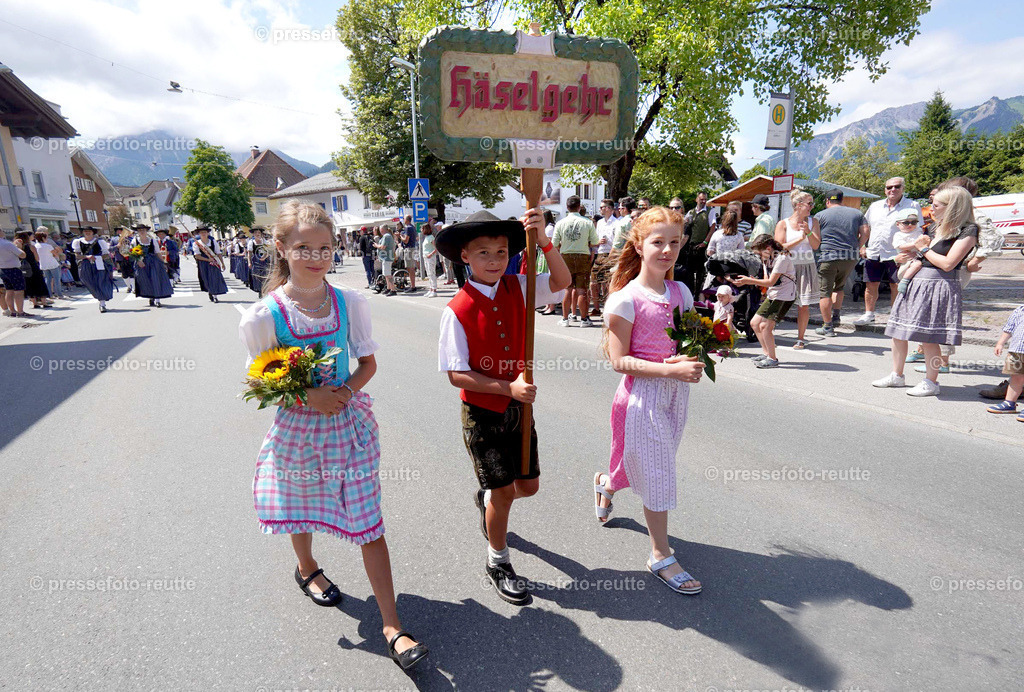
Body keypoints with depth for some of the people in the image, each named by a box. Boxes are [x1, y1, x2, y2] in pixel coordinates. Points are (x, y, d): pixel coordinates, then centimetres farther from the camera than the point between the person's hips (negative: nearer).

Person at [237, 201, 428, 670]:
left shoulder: (350, 303, -6)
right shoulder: (264, 316, -11)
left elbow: (368, 363, 2)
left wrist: (346, 390, -17)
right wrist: (307, 396, -19)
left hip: (349, 423, 0)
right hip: (298, 428, 0)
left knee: (369, 523, 0)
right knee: (301, 506, 23)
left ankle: (392, 627, 13)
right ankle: (307, 568, 59)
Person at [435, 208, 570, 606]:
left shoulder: (517, 289, -3)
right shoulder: (457, 311, -17)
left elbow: (562, 282, -15)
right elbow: (457, 375, -17)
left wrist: (543, 241, -29)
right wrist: (508, 387, -24)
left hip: (519, 407, 5)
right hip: (482, 412, -5)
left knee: (528, 486, 16)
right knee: (503, 491, 6)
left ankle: (486, 499, 52)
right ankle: (498, 563, 33)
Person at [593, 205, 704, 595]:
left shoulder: (681, 292, 5)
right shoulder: (626, 299, -14)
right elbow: (619, 361, -16)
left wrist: (693, 362, -7)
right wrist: (671, 370, -24)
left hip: (676, 391, 7)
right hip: (643, 393, -7)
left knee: (650, 467, 21)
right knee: (657, 473, 3)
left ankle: (606, 483, 53)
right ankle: (661, 556, 24)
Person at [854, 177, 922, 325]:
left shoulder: (912, 206, 0)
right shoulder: (875, 206, 12)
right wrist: (862, 246, 11)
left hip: (896, 255, -4)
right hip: (873, 253, 4)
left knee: (896, 287, 1)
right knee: (871, 285, 8)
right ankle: (869, 314, 21)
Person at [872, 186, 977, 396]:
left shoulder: (967, 230, -8)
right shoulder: (937, 227, 16)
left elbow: (948, 263, -16)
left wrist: (924, 249, -5)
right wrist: (916, 248, 10)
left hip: (938, 287, -8)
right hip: (914, 283, 8)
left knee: (928, 338, -5)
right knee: (898, 332, 7)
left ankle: (931, 382, 9)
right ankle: (896, 375, 18)